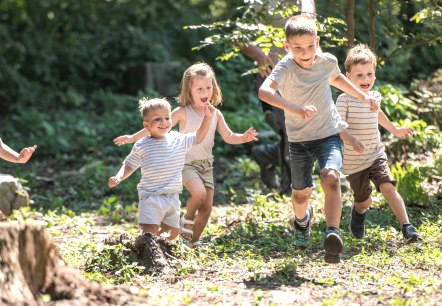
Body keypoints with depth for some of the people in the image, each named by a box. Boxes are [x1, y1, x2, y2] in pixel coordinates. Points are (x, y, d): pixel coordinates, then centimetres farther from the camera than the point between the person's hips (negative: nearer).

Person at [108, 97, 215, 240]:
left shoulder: (179, 140, 4)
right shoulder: (141, 146, -3)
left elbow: (198, 137, 11)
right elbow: (129, 165, 6)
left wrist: (207, 117, 1)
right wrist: (119, 177, -12)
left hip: (172, 197, 4)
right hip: (151, 197, -4)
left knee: (173, 232, 12)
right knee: (150, 234, -18)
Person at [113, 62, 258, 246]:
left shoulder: (216, 115, 4)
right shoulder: (183, 112, -8)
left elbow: (229, 137, 0)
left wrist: (243, 138, -21)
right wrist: (133, 138, -16)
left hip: (206, 164, 5)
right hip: (187, 162, -5)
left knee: (207, 208, 1)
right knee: (199, 193, -30)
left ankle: (193, 242, 19)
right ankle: (187, 218, -1)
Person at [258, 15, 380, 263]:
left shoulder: (328, 61, -8)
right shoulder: (286, 68, -22)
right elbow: (264, 91, -43)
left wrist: (363, 96, 15)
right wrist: (295, 109, -56)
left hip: (329, 134, 1)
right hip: (299, 138, -1)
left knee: (331, 177, -26)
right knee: (301, 192, 12)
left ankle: (332, 234, -34)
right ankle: (303, 219, 47)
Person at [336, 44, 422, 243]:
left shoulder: (375, 96, 5)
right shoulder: (345, 100, -14)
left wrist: (394, 130, 39)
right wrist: (351, 140, -39)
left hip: (376, 155, 3)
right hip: (354, 160, -3)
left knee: (387, 187, -20)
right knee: (364, 201, 10)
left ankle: (407, 227, -24)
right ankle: (358, 212, 48)